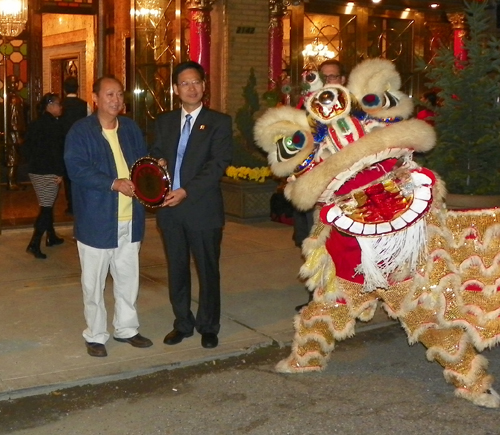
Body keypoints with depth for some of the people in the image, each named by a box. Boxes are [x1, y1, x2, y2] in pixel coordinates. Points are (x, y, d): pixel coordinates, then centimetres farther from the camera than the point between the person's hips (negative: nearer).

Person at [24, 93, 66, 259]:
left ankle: (51, 237, 30)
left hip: (34, 170, 8)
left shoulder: (35, 124, 11)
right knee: (46, 207, -6)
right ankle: (34, 244, -12)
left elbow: (26, 147, 14)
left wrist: (33, 163, 18)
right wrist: (60, 172, -15)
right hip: (48, 172, -8)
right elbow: (56, 150, -18)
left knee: (47, 204, 19)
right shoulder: (54, 124, -13)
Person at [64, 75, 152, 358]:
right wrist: (114, 183, -23)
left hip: (130, 218, 5)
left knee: (128, 277, 13)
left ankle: (126, 328, 29)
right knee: (94, 282, 5)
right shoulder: (81, 131, -6)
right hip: (97, 220, -5)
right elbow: (77, 169, -16)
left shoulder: (131, 128, 11)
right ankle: (96, 335, 19)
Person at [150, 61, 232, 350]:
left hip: (203, 208, -4)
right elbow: (156, 154, 17)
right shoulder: (165, 121, 13)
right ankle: (183, 324, 26)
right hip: (170, 208, 4)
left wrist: (186, 191, -20)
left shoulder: (219, 122, -2)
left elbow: (218, 164, -12)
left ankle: (208, 327, 21)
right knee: (177, 269, 12)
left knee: (208, 270, 6)